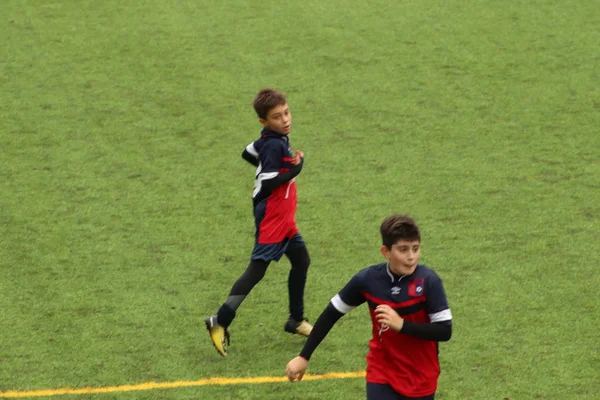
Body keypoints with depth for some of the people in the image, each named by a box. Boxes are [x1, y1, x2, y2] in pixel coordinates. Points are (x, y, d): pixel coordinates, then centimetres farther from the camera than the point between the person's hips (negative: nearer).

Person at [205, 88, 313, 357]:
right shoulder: (275, 145, -22)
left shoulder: (269, 139, 6)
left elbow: (248, 153, 22)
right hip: (271, 219, -10)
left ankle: (296, 320, 30)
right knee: (257, 269, -11)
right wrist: (295, 169, -18)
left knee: (301, 260, 18)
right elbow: (267, 185, -26)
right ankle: (220, 322, -11)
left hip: (283, 218, 10)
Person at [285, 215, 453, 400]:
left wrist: (402, 325, -31)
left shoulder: (428, 281, -18)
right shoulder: (368, 279, -12)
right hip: (382, 376, 0)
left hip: (420, 379, 0)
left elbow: (445, 331, -19)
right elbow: (332, 313, 2)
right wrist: (304, 357, 3)